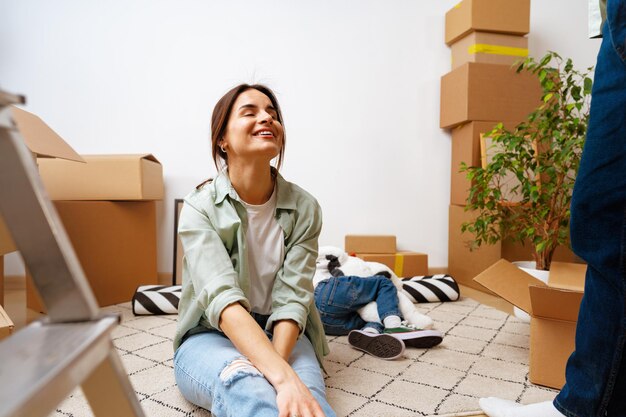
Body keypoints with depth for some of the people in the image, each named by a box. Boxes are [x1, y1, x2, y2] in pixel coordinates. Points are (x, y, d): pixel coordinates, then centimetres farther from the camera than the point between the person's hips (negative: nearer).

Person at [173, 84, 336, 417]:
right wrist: (281, 376, -41)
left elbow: (292, 298, -12)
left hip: (283, 335, 2)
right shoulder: (200, 207, -11)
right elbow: (221, 297, -27)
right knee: (244, 383, -37)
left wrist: (279, 364, -31)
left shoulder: (304, 208, -4)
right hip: (210, 338, -1)